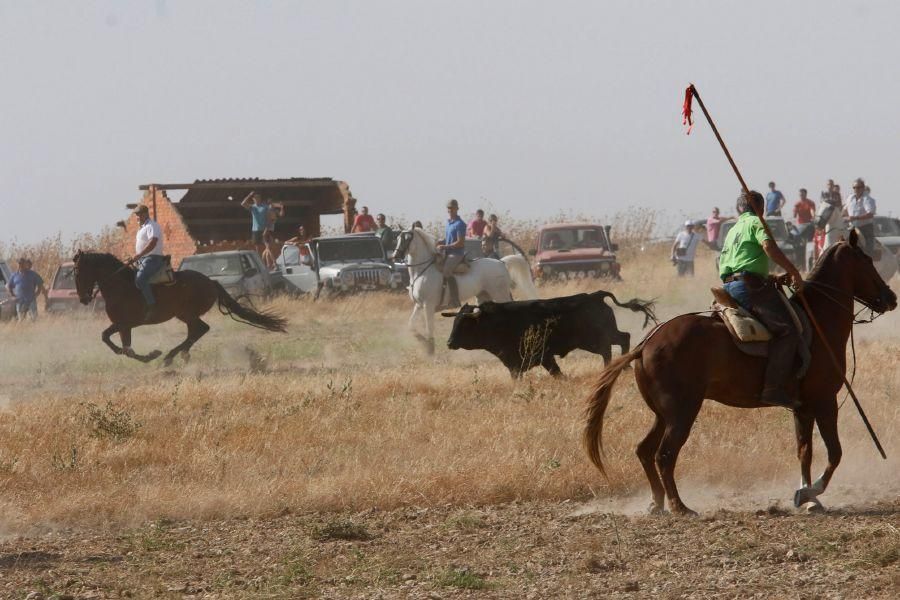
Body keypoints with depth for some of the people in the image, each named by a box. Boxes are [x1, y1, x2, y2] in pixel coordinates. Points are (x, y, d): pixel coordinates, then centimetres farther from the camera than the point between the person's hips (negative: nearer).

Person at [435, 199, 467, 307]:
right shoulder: (448, 222, 15)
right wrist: (440, 243, 5)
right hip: (447, 253, 10)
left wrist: (445, 247, -18)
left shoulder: (460, 224, -12)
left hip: (457, 253, -10)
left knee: (446, 271, -29)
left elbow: (460, 243, -17)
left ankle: (455, 300, -29)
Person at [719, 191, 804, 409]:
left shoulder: (733, 231, 29)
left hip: (729, 287, 9)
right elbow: (769, 247, -16)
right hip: (751, 286, -9)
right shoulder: (756, 223, 3)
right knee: (787, 330, -18)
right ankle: (773, 389, -31)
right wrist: (794, 272, -14)